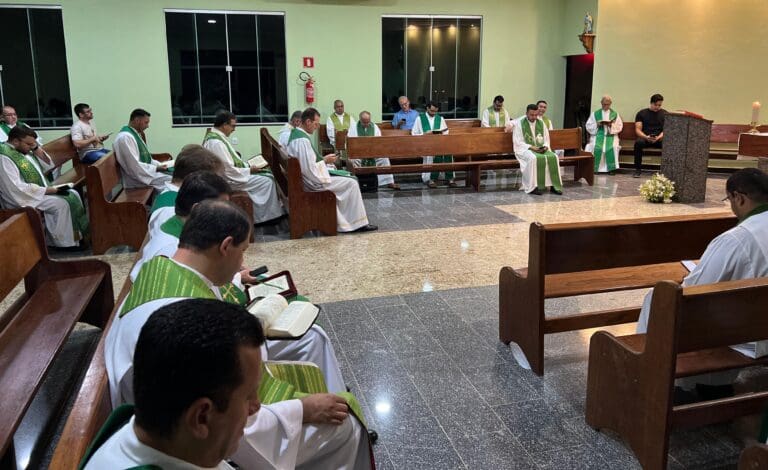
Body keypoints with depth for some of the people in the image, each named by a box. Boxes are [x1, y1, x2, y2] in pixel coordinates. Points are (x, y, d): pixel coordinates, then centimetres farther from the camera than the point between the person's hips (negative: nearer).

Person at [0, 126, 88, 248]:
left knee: (73, 195, -2)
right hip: (24, 198, -9)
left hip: (40, 190, 9)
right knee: (61, 203, -25)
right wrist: (49, 190, -24)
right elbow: (17, 188, -26)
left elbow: (48, 166, 16)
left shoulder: (25, 151, 9)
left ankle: (78, 235, 2)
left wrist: (37, 149, -1)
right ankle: (66, 242, -14)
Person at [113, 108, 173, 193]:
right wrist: (156, 168, -17)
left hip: (145, 172, 10)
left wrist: (159, 165, 4)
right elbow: (135, 167, -25)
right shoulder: (125, 137, -19)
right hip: (137, 179, -10)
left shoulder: (135, 134, 12)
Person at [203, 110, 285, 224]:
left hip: (229, 175, 10)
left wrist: (248, 164, 5)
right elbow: (229, 171, -26)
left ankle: (277, 209, 12)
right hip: (227, 180, -10)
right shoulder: (216, 142, -26)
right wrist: (249, 170, -14)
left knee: (269, 175, 9)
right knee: (266, 181, -10)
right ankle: (268, 216, 3)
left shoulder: (216, 137, 6)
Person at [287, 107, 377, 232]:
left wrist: (322, 159, 7)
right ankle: (359, 223, 4)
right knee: (352, 183, -5)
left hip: (308, 176, 11)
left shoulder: (296, 133, 7)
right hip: (313, 181, -11)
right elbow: (310, 170, -28)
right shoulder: (302, 140, -25)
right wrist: (325, 161, -12)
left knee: (346, 177, 20)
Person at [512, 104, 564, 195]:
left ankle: (553, 185, -20)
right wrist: (531, 147, -20)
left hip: (541, 149, 5)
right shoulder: (519, 124, -4)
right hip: (524, 149, -4)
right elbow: (517, 142, -9)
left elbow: (546, 139, 15)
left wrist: (545, 146, -9)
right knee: (533, 158, -37)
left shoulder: (541, 123, 11)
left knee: (553, 157, -24)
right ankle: (532, 187, -31)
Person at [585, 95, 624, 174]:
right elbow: (589, 126, 5)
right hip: (597, 135, 0)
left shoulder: (615, 114, 13)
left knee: (612, 147, -31)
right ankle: (595, 168, -20)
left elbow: (619, 127, 5)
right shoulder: (595, 114, 12)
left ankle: (611, 168, -21)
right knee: (596, 147, -32)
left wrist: (611, 125, -13)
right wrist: (597, 124, -12)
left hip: (611, 135, 0)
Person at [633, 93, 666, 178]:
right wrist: (646, 137, -20)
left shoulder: (665, 114, 11)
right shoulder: (641, 113, 8)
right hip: (645, 138, -1)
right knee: (638, 143, -36)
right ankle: (638, 169, -28)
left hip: (659, 139, 1)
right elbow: (638, 129, 0)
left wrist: (659, 137, -19)